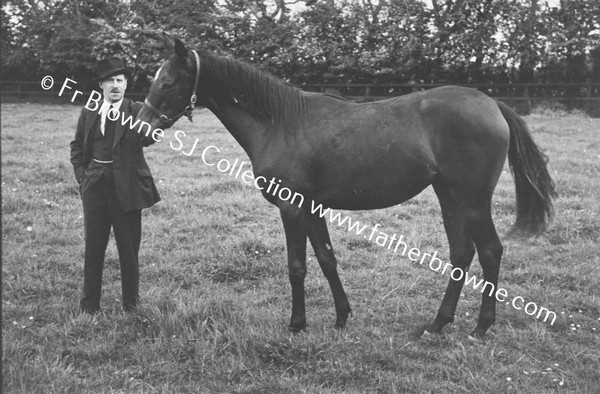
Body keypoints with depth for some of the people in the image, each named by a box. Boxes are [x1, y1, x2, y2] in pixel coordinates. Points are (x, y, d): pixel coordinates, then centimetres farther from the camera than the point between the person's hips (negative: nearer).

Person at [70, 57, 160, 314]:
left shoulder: (137, 111, -3)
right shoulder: (88, 112, 7)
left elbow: (148, 138, -19)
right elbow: (76, 146, 16)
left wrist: (122, 115, -30)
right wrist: (81, 174, 3)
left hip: (126, 187, -3)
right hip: (95, 186, 3)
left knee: (129, 249, 6)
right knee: (93, 247, 10)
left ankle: (131, 305, 20)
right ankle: (89, 305, 22)